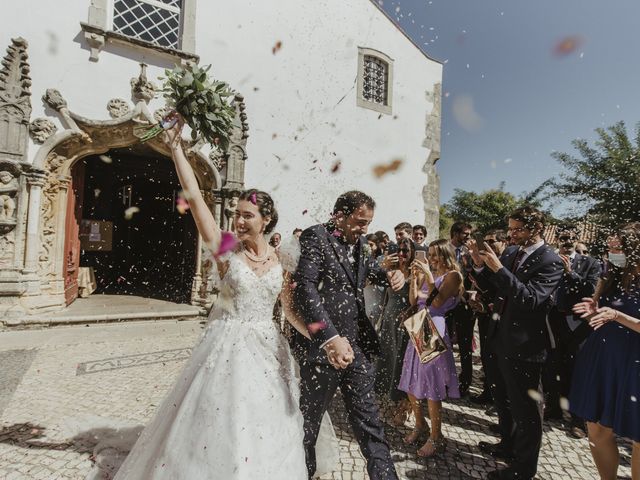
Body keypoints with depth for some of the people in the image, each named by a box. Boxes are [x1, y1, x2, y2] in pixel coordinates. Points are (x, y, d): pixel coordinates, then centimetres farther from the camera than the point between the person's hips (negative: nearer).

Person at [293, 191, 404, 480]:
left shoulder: (357, 242, 10)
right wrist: (330, 338, -35)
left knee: (369, 422, 14)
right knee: (308, 421, 14)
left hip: (356, 346, 6)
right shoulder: (315, 236, -11)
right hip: (322, 347, -6)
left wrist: (389, 274, 7)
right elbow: (305, 287, -24)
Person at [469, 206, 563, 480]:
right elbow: (490, 286, 9)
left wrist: (499, 268, -31)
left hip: (523, 346, -7)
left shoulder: (550, 261, -16)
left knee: (525, 408, 10)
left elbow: (531, 299, -27)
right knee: (503, 400, 24)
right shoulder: (511, 252, 5)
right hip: (500, 339, 8)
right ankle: (508, 445, 47)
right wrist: (480, 264, -8)